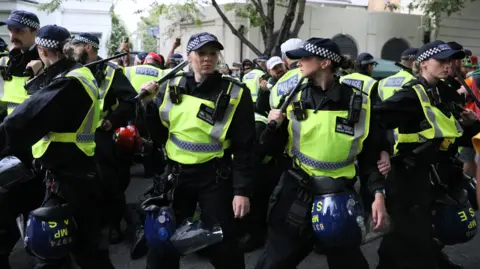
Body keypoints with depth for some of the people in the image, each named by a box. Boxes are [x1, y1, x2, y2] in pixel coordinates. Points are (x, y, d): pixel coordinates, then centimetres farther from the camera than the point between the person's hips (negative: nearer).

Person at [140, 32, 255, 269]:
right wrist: (148, 104, -8)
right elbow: (158, 134, 6)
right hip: (175, 174, 4)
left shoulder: (235, 94, -8)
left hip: (215, 178, -3)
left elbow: (244, 147, -8)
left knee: (222, 244, 6)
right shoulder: (172, 87, 2)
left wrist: (242, 190, -12)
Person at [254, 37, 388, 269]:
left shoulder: (357, 102, -6)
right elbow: (273, 150, 5)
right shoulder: (294, 98, -1)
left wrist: (378, 193, -8)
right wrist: (274, 127, -14)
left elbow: (371, 152, -1)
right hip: (296, 191, 1)